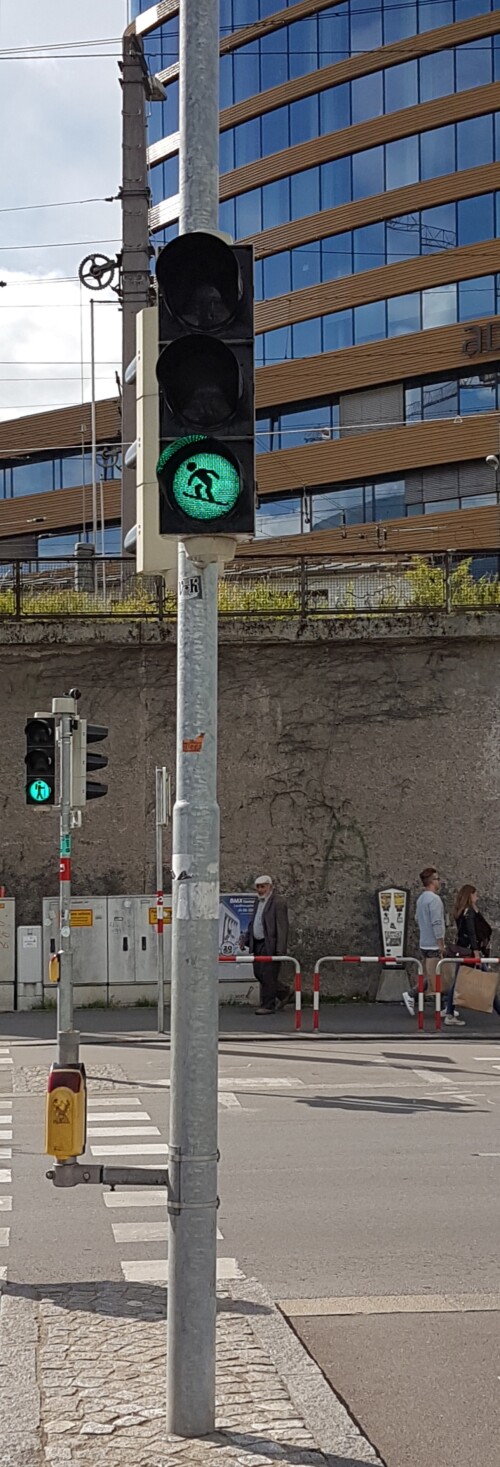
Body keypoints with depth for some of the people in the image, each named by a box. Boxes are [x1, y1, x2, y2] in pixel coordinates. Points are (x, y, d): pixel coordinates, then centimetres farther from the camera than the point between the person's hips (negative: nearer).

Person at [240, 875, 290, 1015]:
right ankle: (283, 993, 27)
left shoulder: (278, 902, -12)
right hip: (258, 944, 9)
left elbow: (282, 927, -16)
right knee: (258, 973, 11)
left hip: (270, 945, -9)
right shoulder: (258, 900, 15)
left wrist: (280, 949, -21)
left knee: (268, 975, -6)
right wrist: (245, 938, 13)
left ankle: (268, 1006, 3)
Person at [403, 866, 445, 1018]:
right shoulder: (434, 899, -15)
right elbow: (437, 923, -20)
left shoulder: (421, 899, 15)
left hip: (424, 944, 9)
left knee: (427, 977, 11)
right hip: (434, 945, -9)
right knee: (433, 978, -6)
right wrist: (441, 944, -17)